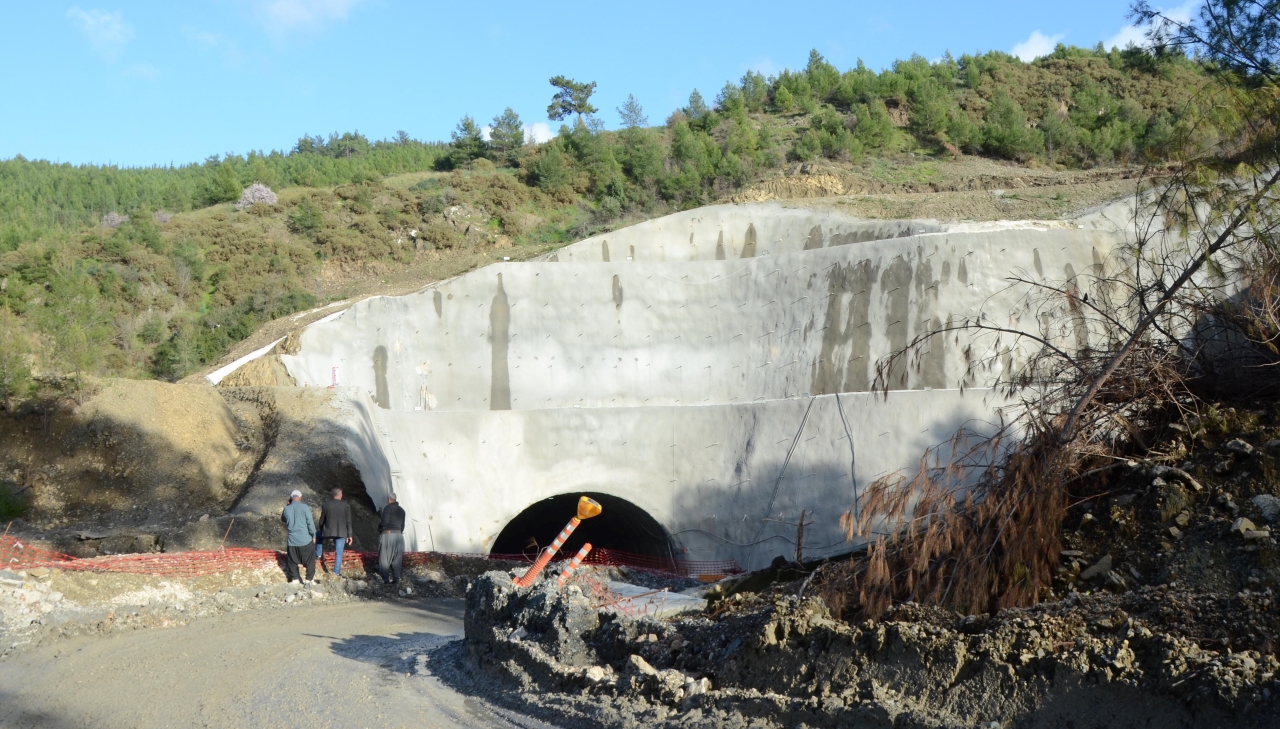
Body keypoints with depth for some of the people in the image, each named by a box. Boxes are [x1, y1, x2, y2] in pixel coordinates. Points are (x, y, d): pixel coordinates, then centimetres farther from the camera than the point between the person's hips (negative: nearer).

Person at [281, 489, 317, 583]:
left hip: (292, 540, 3)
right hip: (306, 539, -2)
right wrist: (313, 535, 1)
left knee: (292, 561, 15)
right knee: (310, 560, 9)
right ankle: (309, 579, 8)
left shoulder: (287, 509, -1)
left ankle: (294, 579, 15)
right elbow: (310, 523, -10)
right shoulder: (304, 507, -11)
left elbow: (282, 519, 20)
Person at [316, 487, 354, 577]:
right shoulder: (346, 506, -5)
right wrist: (349, 535, 3)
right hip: (341, 532, 0)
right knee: (339, 552, 7)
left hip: (328, 531, 0)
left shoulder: (326, 505, -4)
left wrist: (319, 528, 23)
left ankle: (318, 554, 28)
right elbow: (348, 522, -4)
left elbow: (322, 520, 4)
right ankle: (337, 571, 7)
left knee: (318, 535, 32)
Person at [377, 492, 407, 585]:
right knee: (396, 559, 9)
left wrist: (379, 528, 3)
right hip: (398, 535, 6)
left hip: (387, 534, -6)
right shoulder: (401, 510, 14)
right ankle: (396, 579, 7)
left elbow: (385, 521, -16)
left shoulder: (388, 508, -6)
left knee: (384, 558, 1)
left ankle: (385, 579, -3)